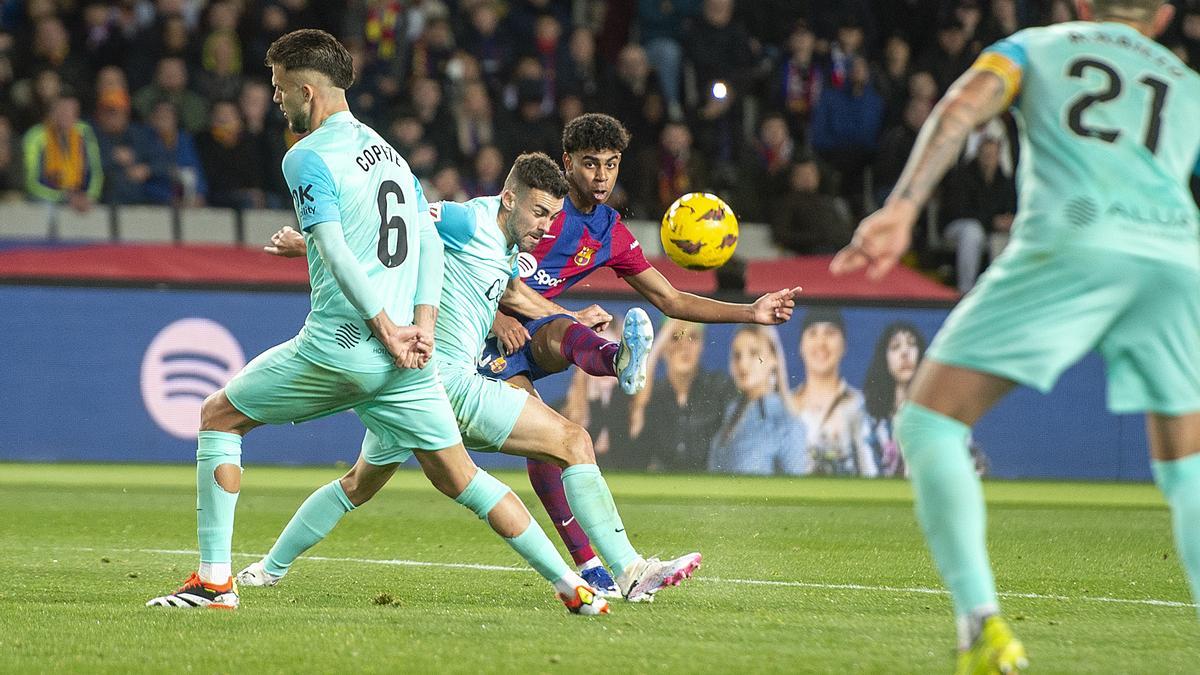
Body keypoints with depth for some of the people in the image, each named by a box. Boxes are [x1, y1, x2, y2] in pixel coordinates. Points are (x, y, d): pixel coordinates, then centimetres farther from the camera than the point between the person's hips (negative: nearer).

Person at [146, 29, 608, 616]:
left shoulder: (308, 157, -5)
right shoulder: (387, 150, 19)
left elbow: (336, 252, -16)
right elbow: (430, 242, 13)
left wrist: (387, 329, -15)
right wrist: (421, 326, 3)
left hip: (337, 347, -6)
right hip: (404, 365, 6)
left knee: (218, 415, 12)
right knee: (460, 479, 12)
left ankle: (214, 580, 5)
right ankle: (572, 586, 4)